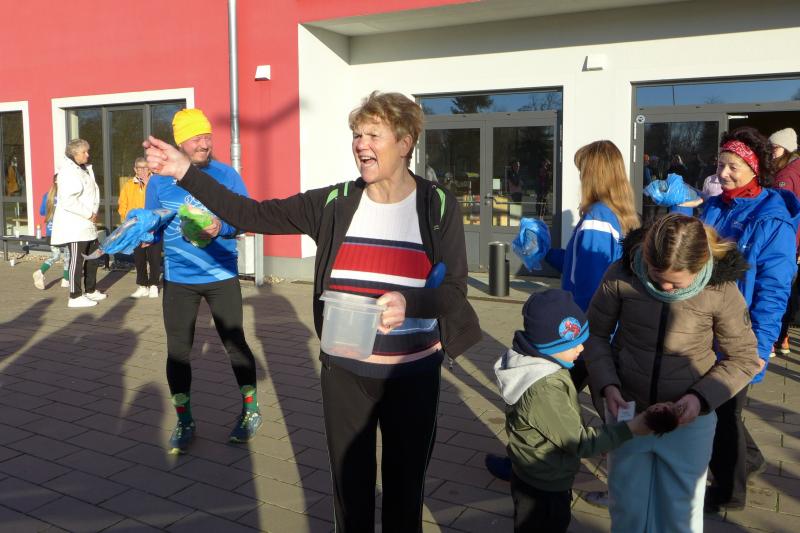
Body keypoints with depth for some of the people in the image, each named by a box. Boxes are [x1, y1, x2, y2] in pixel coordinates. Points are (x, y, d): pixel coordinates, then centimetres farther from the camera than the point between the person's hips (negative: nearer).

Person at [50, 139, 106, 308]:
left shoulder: (86, 169, 12)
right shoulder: (67, 172, -15)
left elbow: (94, 191, 14)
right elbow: (67, 201, -24)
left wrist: (94, 211, -3)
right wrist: (88, 214, -17)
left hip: (87, 223, 9)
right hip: (74, 224, -9)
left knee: (93, 256, 16)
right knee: (77, 259, -5)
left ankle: (91, 290, 30)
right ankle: (75, 297, 2)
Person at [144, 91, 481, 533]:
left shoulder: (439, 207, -7)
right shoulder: (335, 204, -2)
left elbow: (454, 291, -11)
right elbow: (250, 215, -4)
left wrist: (410, 303, -32)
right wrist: (185, 172, -11)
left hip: (412, 375, -2)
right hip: (343, 372, 2)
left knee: (405, 486, 15)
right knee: (349, 485, 16)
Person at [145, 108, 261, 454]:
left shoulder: (226, 175, -3)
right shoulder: (159, 179, 1)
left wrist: (223, 227, -22)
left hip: (221, 276, -1)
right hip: (178, 279, 2)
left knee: (234, 343, 6)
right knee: (177, 350, 5)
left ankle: (251, 411, 26)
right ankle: (184, 422, 23)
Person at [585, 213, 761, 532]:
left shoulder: (721, 290, -17)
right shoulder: (622, 275, -15)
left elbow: (744, 358, -4)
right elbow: (596, 334, -1)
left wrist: (702, 397, -19)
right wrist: (606, 385, -14)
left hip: (687, 419, -1)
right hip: (627, 410, 1)